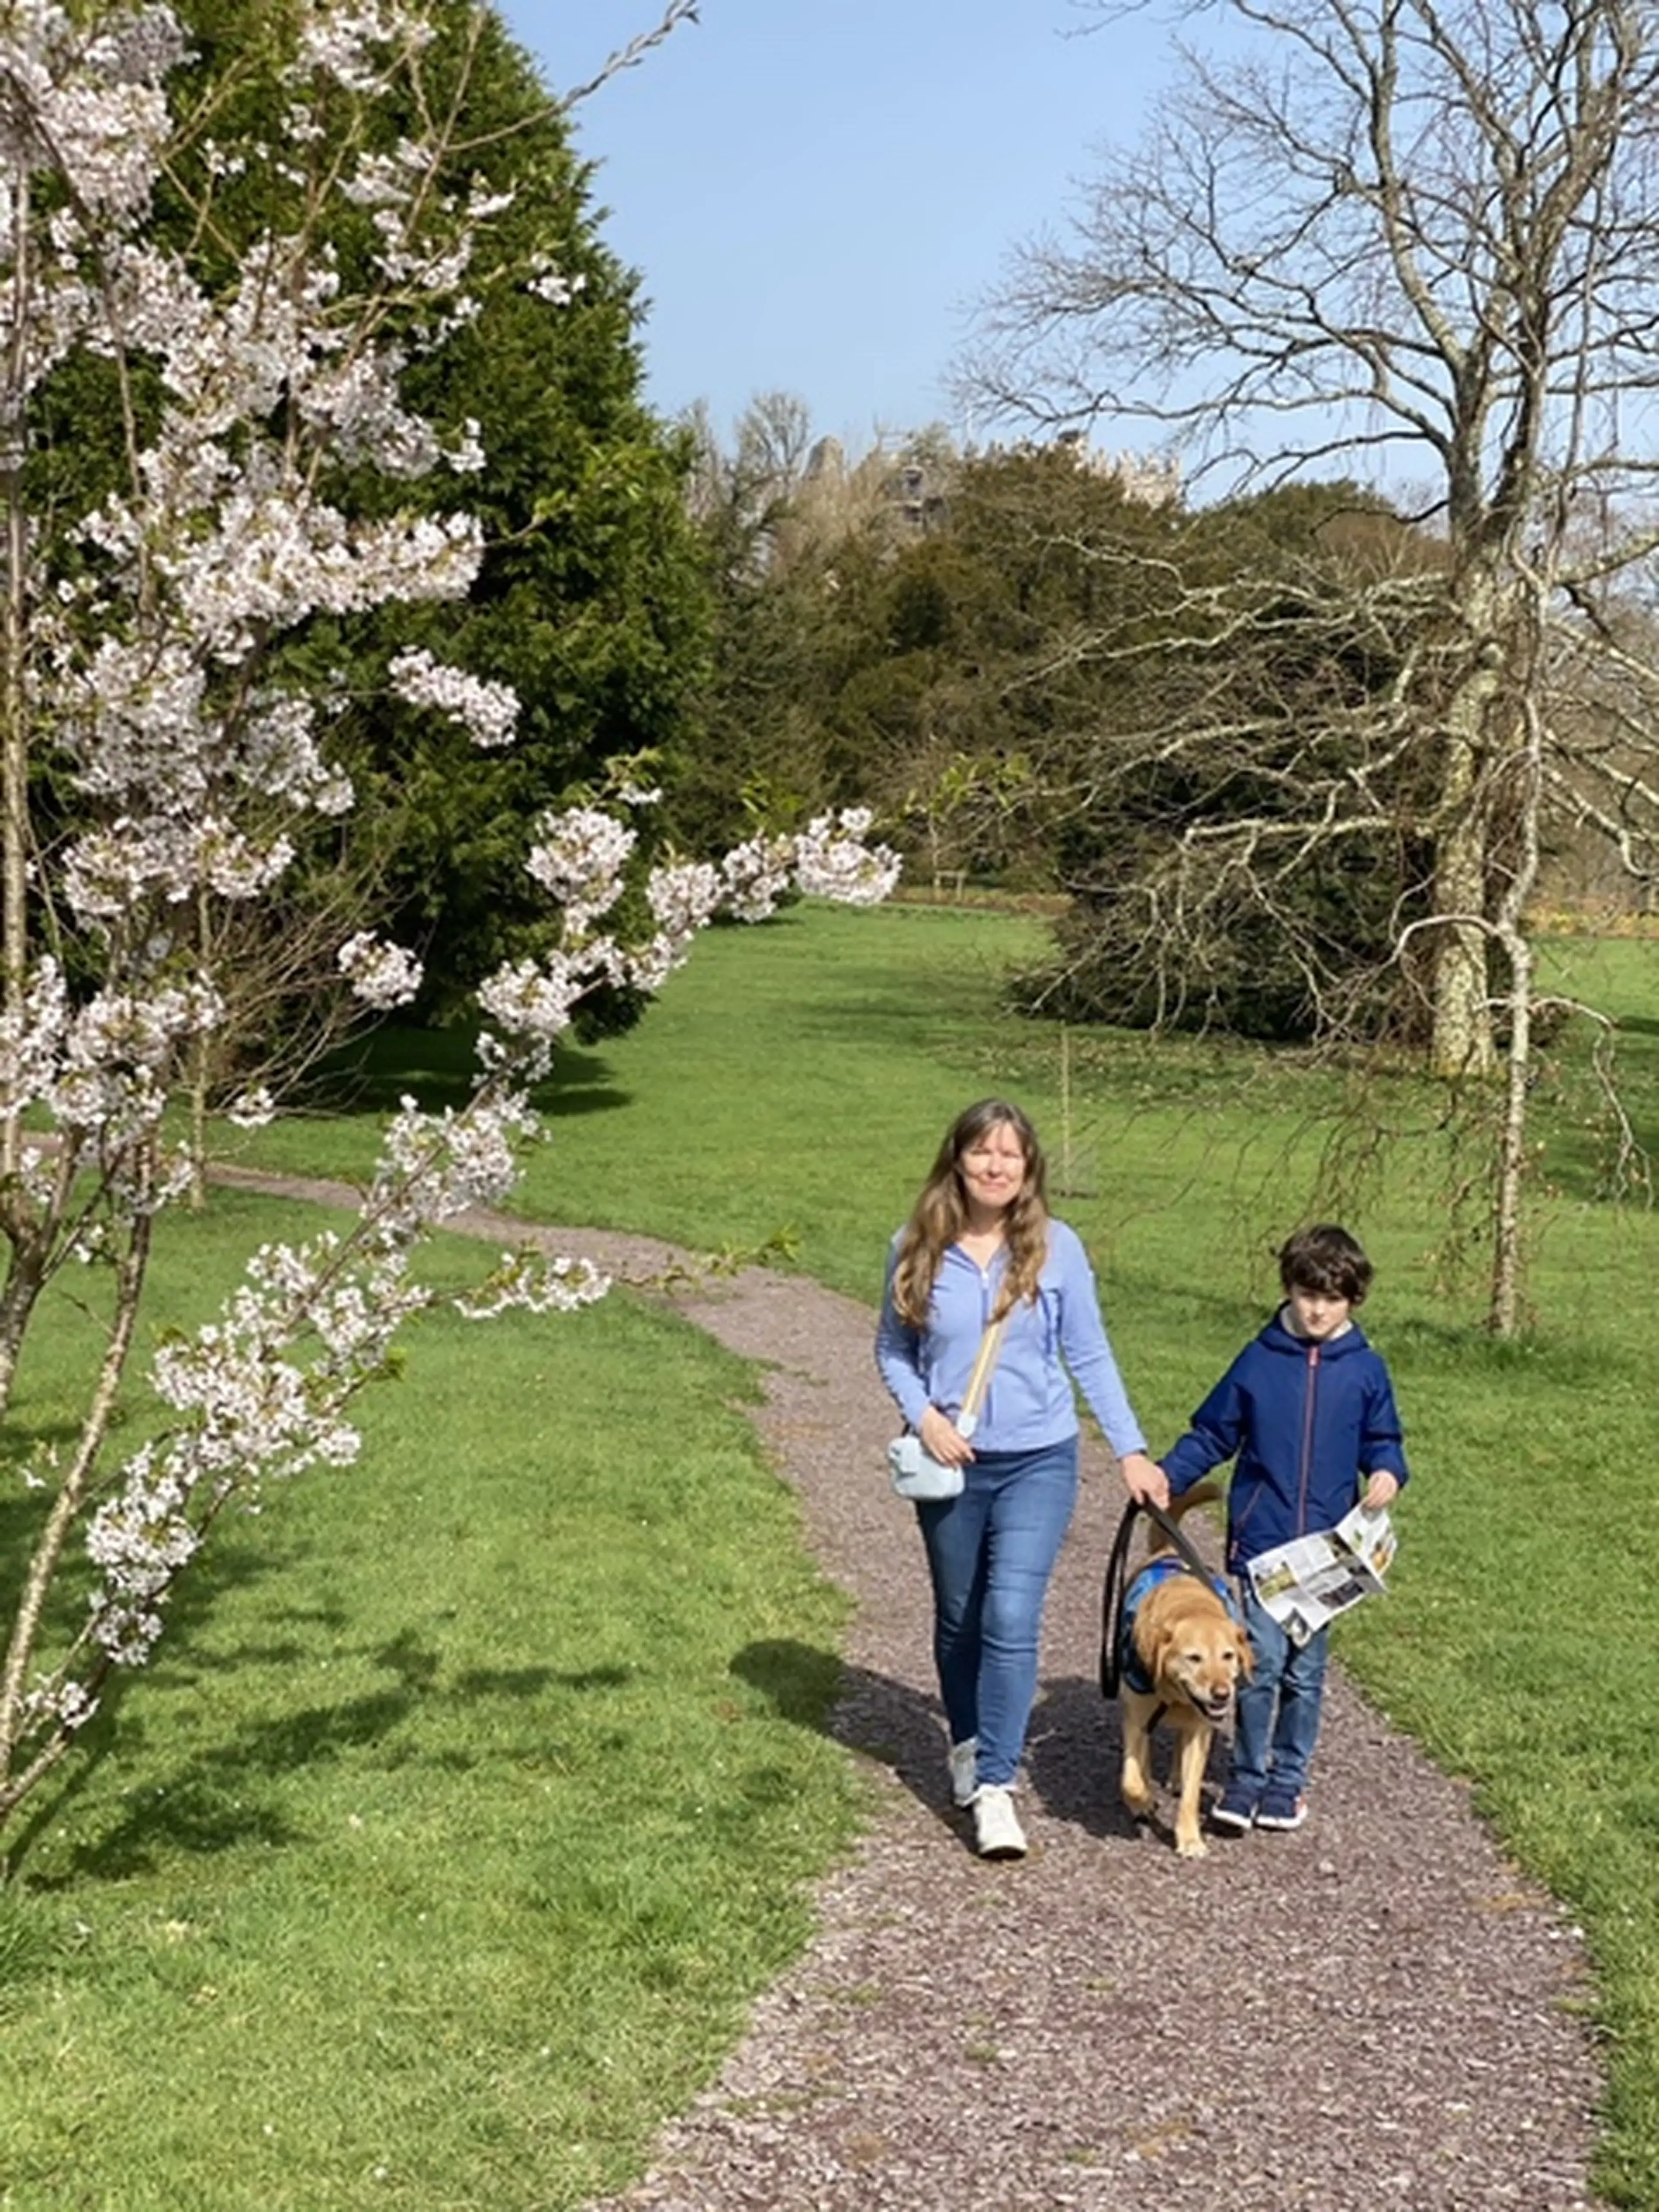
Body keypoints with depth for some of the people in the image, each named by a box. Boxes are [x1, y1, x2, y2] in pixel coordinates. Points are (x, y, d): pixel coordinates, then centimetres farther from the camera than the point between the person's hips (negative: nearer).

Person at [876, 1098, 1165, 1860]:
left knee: (1011, 1621, -13)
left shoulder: (1057, 1247, -7)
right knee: (959, 1620, 16)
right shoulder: (917, 1249, -5)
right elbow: (893, 1349, 5)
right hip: (952, 1464, 2)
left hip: (1038, 1462, -2)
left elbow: (1089, 1356, 0)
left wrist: (1132, 1451, -2)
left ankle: (995, 1785, -8)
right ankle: (967, 1747, 38)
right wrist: (923, 1415, -13)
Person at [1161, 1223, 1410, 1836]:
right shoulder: (1259, 1361, 0)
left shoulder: (1365, 1370, 2)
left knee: (1306, 1671, 9)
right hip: (1261, 1542, -1)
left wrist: (1386, 1474, -11)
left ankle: (1287, 1780, 22)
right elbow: (1212, 1435, 7)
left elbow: (1381, 1441, 10)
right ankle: (1246, 1778, 7)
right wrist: (1167, 1475, -5)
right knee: (1262, 1661, -7)